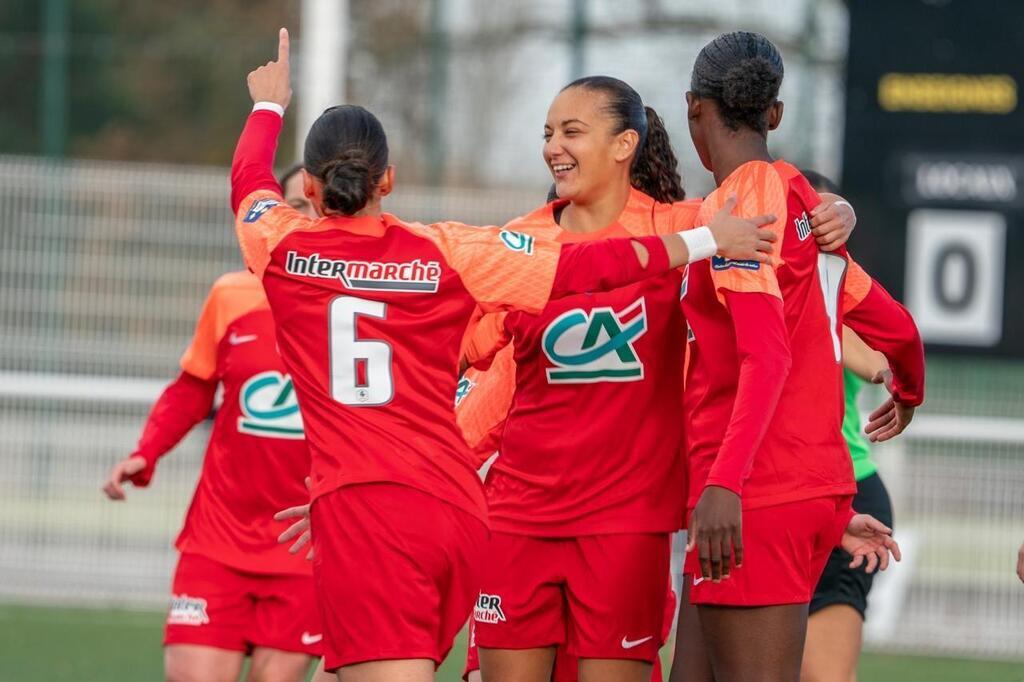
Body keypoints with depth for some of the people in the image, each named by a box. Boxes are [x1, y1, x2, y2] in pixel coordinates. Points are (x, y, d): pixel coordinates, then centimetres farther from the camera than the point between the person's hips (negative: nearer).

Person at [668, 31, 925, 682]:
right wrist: (909, 393, 46)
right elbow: (897, 329, 24)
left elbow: (767, 355, -21)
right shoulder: (806, 203, 15)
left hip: (753, 503, -8)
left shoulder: (736, 206, -9)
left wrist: (725, 482, -31)